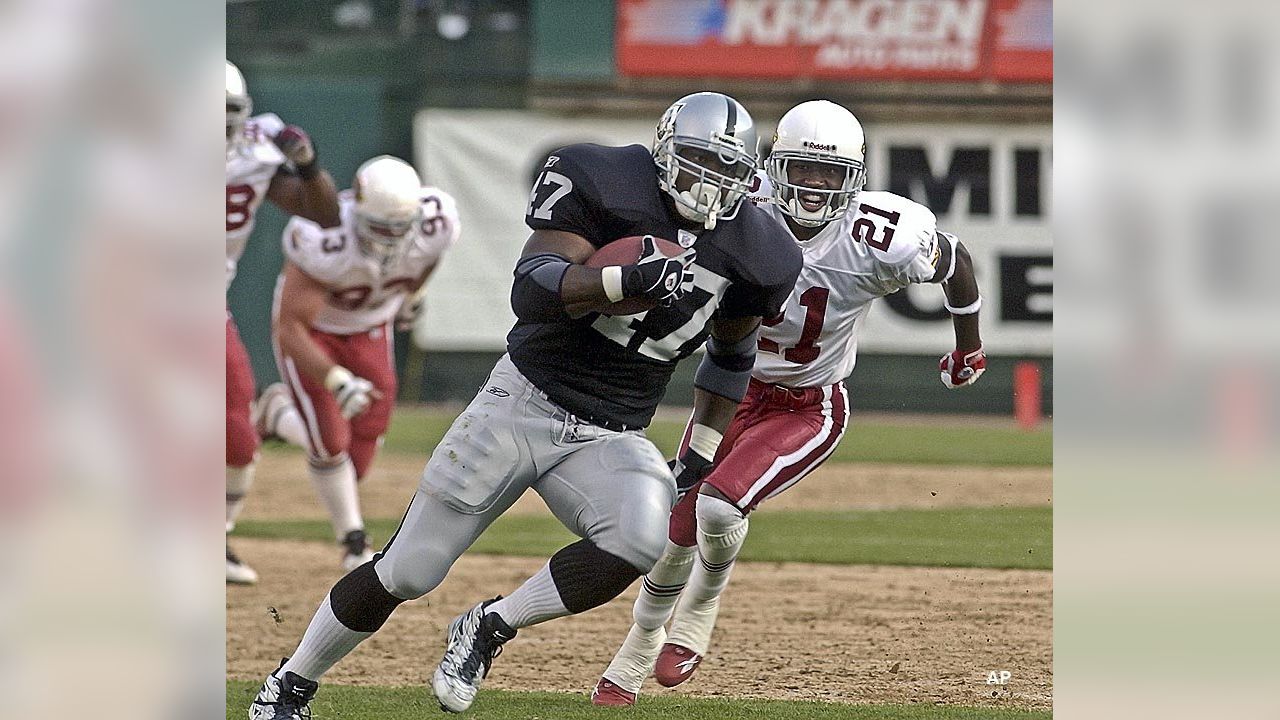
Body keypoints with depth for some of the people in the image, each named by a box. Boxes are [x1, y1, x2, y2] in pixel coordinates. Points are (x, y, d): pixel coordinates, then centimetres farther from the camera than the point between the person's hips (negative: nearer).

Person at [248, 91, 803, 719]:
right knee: (408, 571, 0)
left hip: (610, 437, 3)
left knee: (642, 539, -30)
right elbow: (530, 292, -23)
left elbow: (733, 354, 19)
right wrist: (625, 279, -37)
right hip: (526, 402, -3)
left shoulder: (752, 253, 0)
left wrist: (702, 454, 14)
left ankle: (487, 629, -9)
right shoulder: (607, 185, -13)